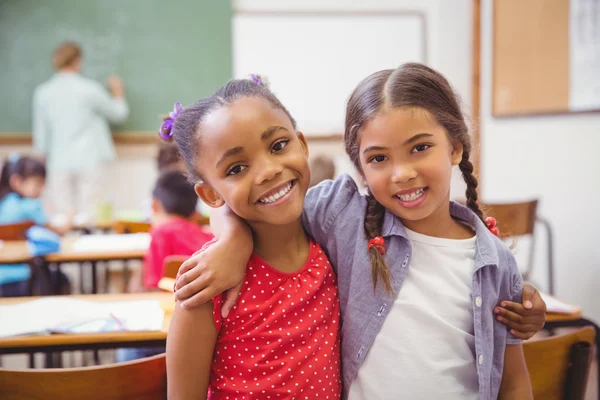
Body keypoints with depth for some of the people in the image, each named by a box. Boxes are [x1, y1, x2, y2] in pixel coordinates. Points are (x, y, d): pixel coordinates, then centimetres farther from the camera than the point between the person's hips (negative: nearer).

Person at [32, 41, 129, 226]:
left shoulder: (42, 92, 2)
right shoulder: (90, 89, -7)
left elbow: (41, 134, 9)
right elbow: (118, 114, 7)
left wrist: (45, 154, 25)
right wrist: (118, 93, 26)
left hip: (59, 163, 3)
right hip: (89, 160, -3)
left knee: (64, 213, 8)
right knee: (88, 213, 0)